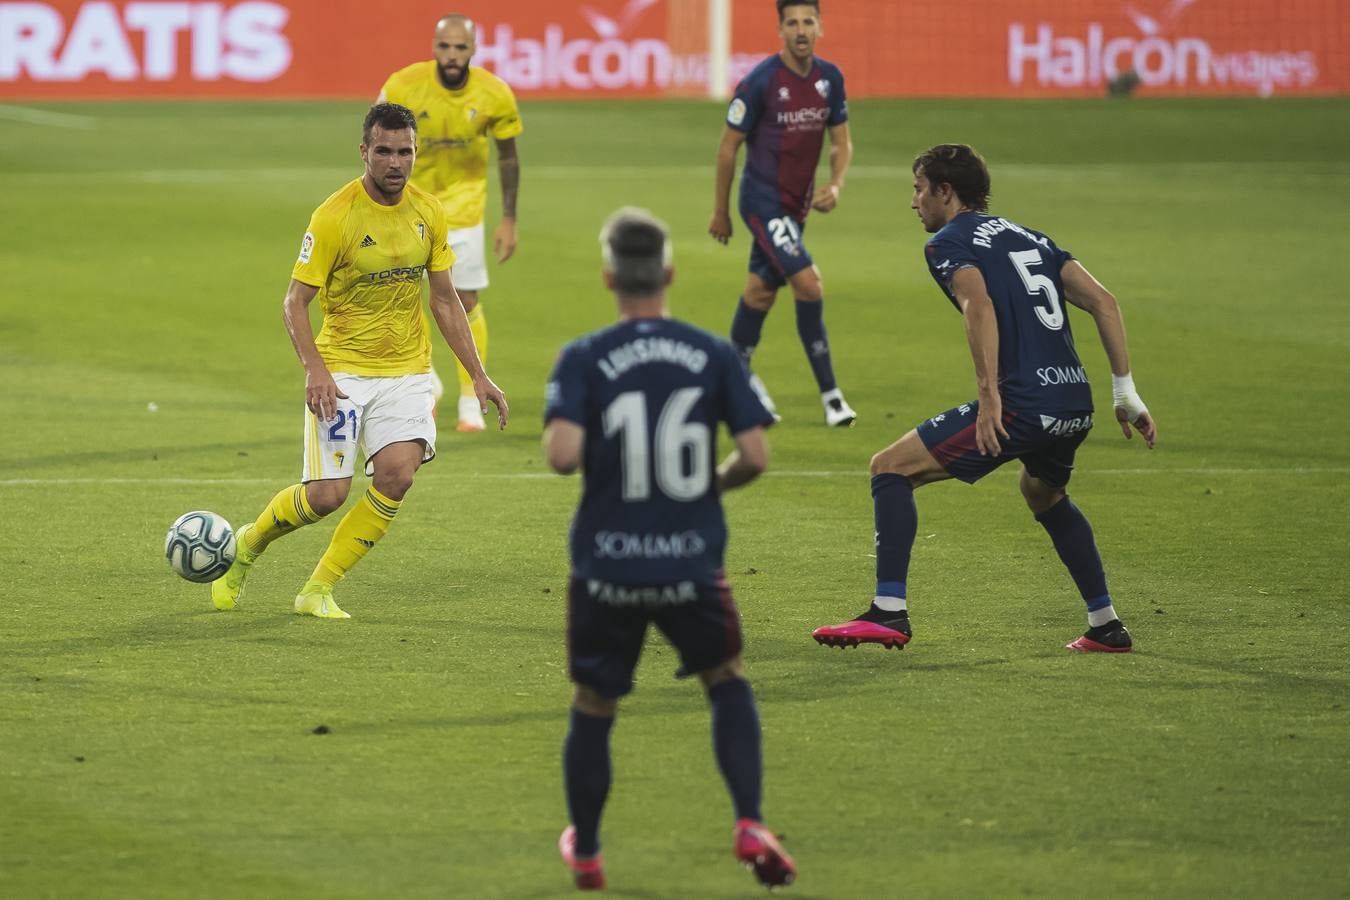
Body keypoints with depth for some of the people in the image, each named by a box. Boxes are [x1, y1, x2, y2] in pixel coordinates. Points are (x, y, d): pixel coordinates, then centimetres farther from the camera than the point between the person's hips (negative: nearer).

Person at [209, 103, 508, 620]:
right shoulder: (335, 216, -13)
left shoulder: (428, 212, 2)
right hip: (342, 370, -4)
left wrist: (478, 376, 7)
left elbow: (445, 299, 12)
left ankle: (318, 591, -2)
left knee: (397, 475, -17)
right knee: (327, 495, -9)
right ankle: (248, 544, 24)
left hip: (407, 370, 4)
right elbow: (295, 302, -10)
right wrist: (315, 370, -25)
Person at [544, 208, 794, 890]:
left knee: (593, 708, 16)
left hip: (607, 569, -1)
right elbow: (756, 455, -7)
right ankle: (749, 826, 5)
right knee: (727, 680, 22)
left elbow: (563, 453, -21)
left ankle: (584, 853, 29)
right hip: (692, 565, 1)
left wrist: (559, 440, 3)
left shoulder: (583, 359, -8)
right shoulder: (715, 354, -3)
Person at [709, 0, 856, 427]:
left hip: (796, 203, 6)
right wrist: (720, 211, -3)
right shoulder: (760, 81, -16)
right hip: (763, 200, -6)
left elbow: (841, 141, 10)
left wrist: (835, 186, -10)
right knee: (809, 284, -17)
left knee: (761, 291, 17)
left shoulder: (830, 78, 1)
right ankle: (829, 393, -11)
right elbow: (729, 146, -8)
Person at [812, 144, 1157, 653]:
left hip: (1023, 404, -8)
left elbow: (979, 305, -18)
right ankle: (1106, 626, 35)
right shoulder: (1028, 238, 23)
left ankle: (889, 612, -9)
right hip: (1077, 405, 8)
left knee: (891, 468, 1)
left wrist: (989, 395, -24)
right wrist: (1125, 393, 15)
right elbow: (1103, 302, 16)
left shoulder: (948, 242, 3)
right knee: (1045, 495, 37)